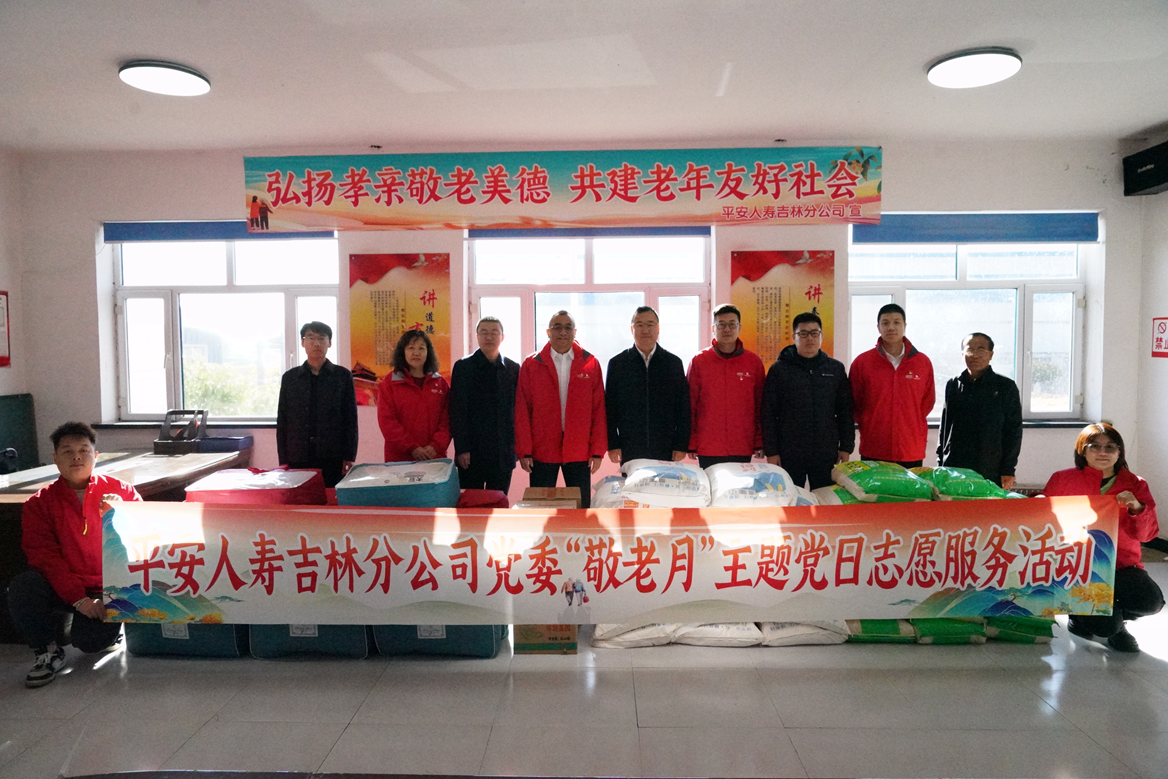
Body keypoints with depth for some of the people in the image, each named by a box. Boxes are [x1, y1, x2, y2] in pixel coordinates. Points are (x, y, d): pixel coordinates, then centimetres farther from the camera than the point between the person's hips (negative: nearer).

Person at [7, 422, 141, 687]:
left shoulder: (121, 491, 3)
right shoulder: (39, 504, 4)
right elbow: (43, 556, -7)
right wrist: (78, 598, -19)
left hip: (110, 587, -2)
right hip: (64, 590, 2)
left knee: (90, 639, -25)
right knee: (21, 586, -28)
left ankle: (112, 625, 13)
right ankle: (48, 652, -5)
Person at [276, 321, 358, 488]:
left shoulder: (343, 376, 5)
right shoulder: (289, 377, 9)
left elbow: (350, 418, 3)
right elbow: (282, 421, 9)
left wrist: (349, 457, -4)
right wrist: (283, 460, 3)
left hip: (334, 457, -1)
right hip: (298, 459, 1)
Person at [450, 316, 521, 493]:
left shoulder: (513, 368, 8)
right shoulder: (463, 367, 0)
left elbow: (518, 409, 8)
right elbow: (458, 411, -4)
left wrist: (519, 445, 3)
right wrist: (461, 449, -10)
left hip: (504, 453, 2)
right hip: (471, 452, -2)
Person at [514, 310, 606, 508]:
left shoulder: (590, 364, 5)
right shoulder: (531, 365, 3)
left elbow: (599, 410, 3)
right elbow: (522, 411, 2)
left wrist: (598, 450, -1)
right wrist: (524, 451, -3)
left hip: (579, 454, 1)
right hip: (542, 453, 0)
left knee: (581, 509, 6)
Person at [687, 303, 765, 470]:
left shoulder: (754, 362, 6)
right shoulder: (698, 361, 2)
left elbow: (760, 405, 9)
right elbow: (690, 404, 3)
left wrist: (759, 443, 5)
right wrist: (691, 443, 0)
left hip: (743, 449, 1)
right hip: (708, 450, -1)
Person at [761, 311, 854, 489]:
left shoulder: (836, 369, 9)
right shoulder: (779, 369, 2)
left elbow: (845, 412, 11)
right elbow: (768, 414, 0)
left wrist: (846, 447, 5)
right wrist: (771, 451, -5)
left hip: (826, 455, 2)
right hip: (789, 455, -2)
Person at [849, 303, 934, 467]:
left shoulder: (923, 362, 5)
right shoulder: (861, 362, 0)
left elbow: (928, 401, 14)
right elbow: (854, 402, 7)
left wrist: (913, 427, 10)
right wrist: (867, 426, 4)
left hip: (912, 452, 2)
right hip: (873, 452, -1)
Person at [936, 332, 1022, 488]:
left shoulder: (1006, 387, 2)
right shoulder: (953, 385, 11)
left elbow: (1014, 431, 2)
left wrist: (1008, 470, -3)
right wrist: (940, 464, 11)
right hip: (952, 470, 3)